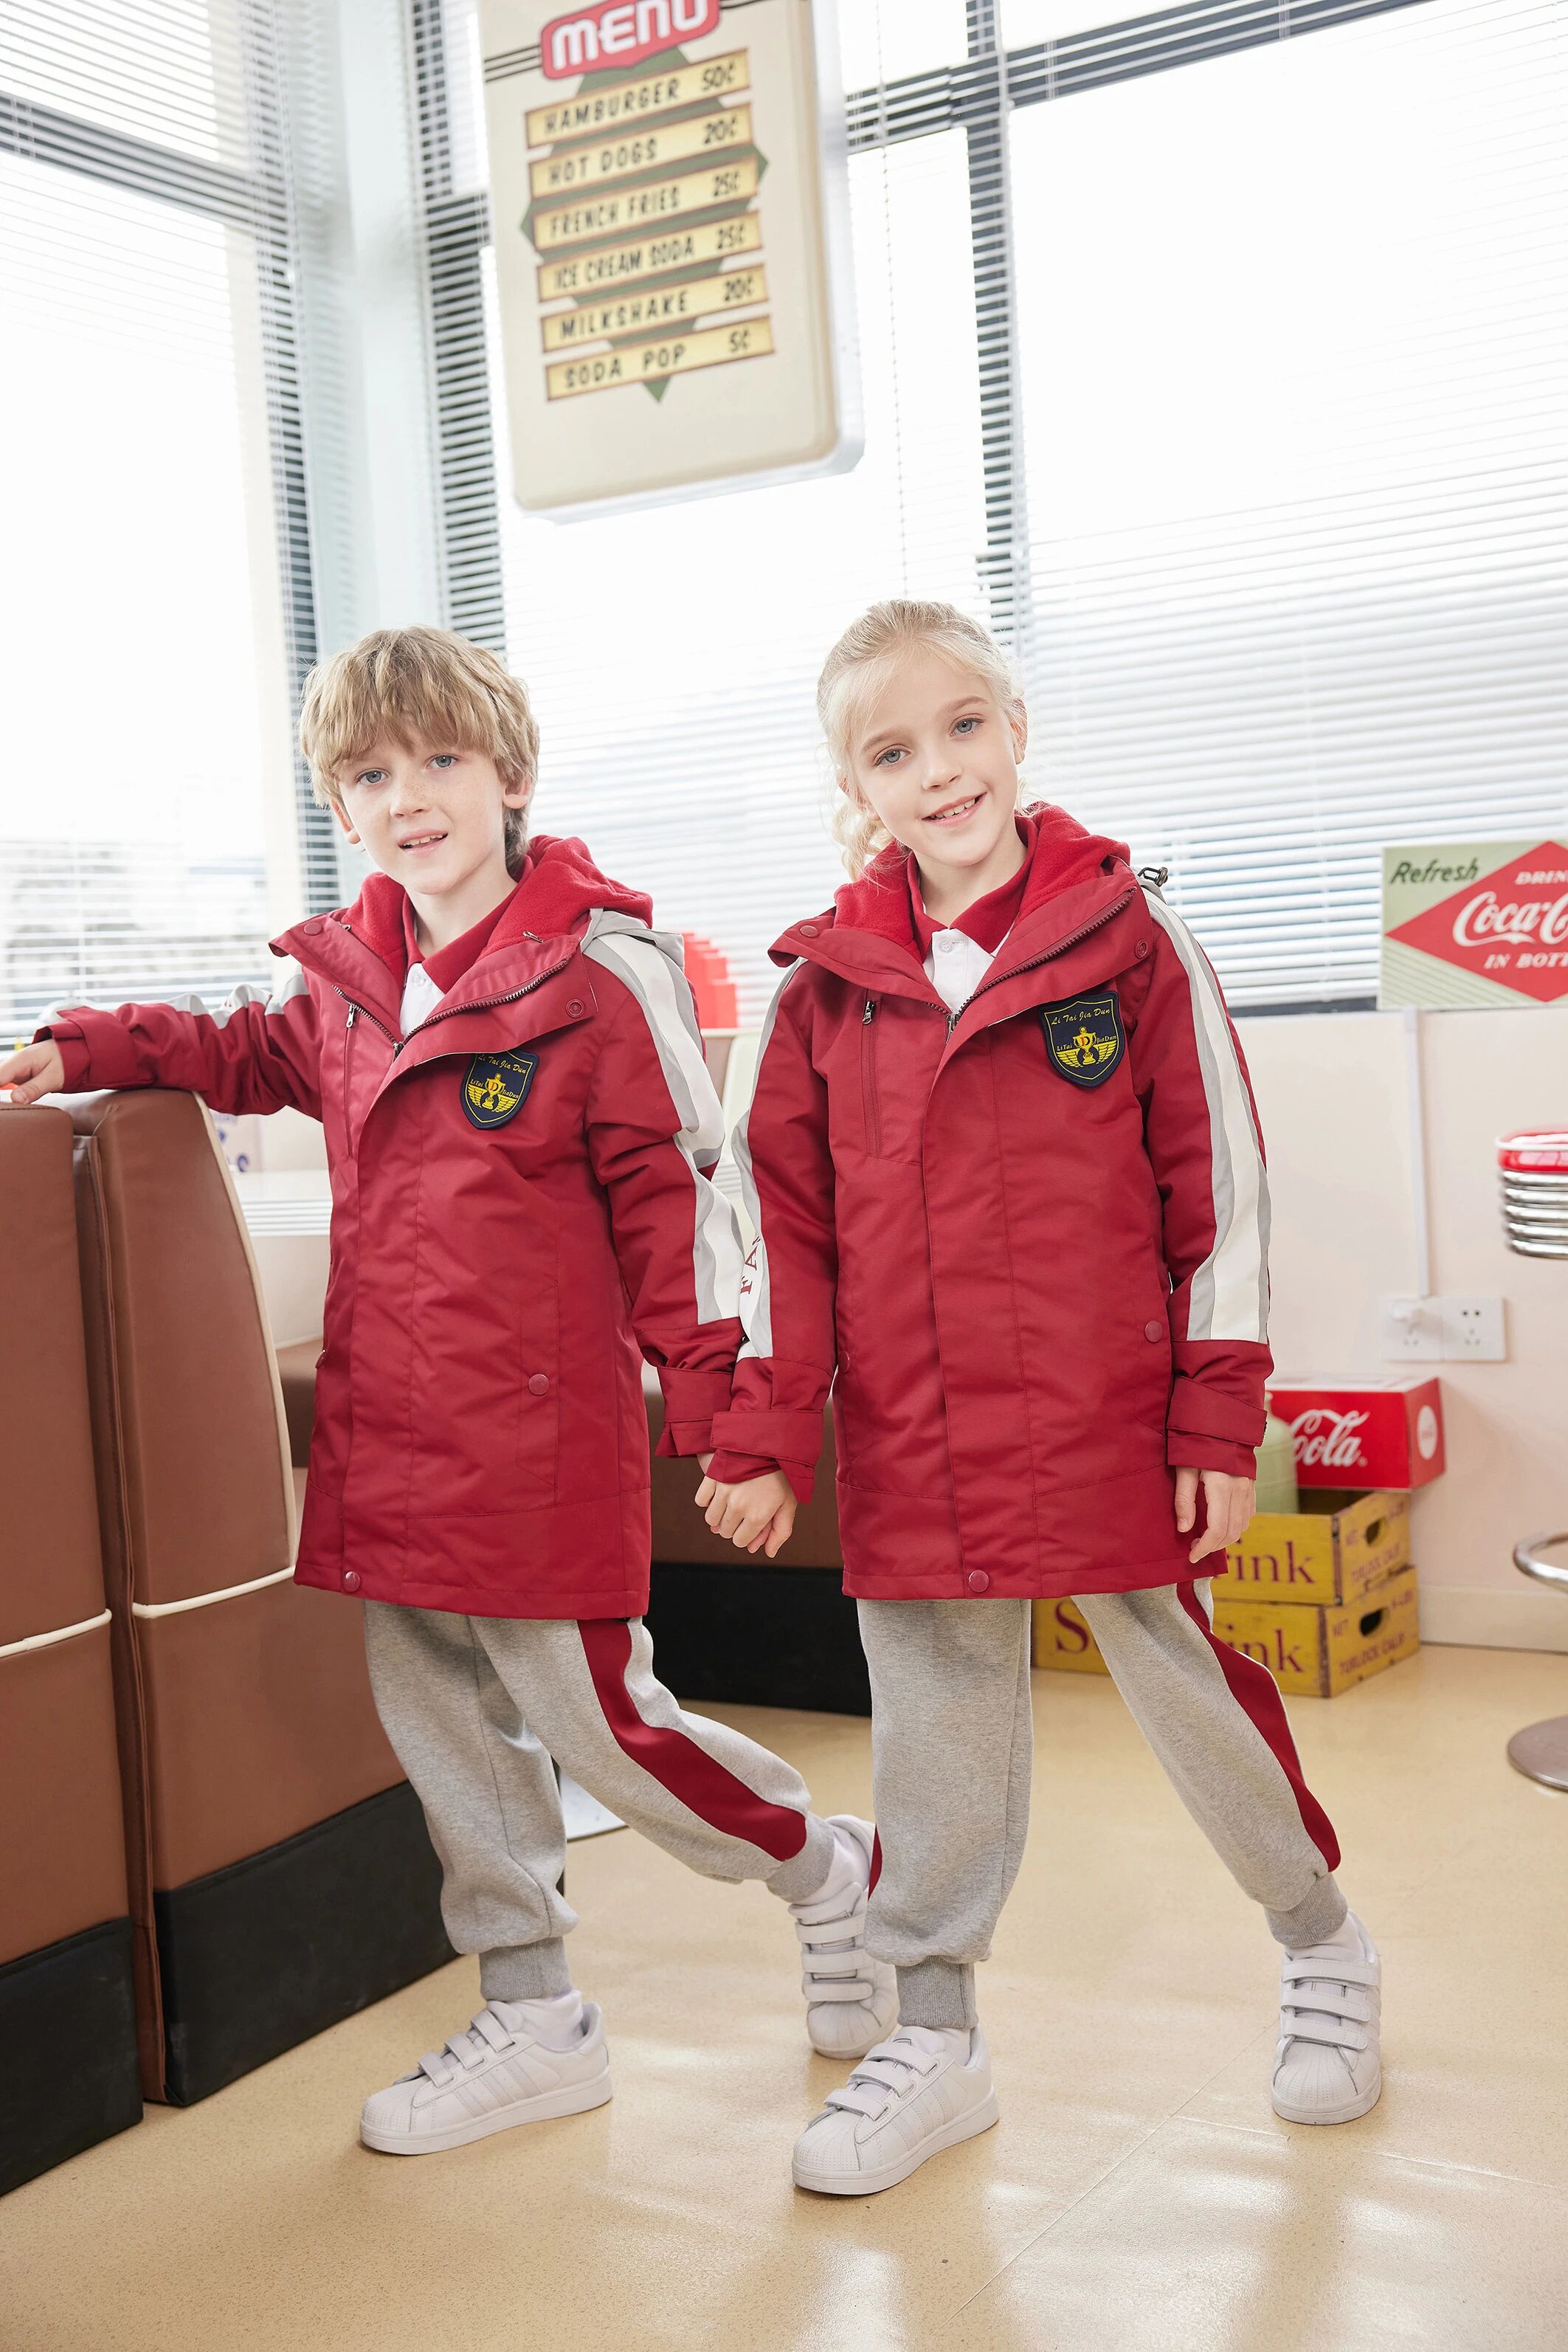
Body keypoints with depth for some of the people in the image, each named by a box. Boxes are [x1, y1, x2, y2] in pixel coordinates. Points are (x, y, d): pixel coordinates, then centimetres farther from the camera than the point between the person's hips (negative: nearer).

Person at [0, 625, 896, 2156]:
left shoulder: (597, 969, -10)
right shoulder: (345, 983, 9)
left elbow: (674, 1184, -10)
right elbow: (251, 1053, 29)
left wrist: (711, 1386, -12)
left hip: (540, 1429, -7)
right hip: (386, 1430, 8)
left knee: (592, 1717, 0)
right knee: (437, 1725, 14)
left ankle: (828, 1873, 27)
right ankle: (532, 2026, 31)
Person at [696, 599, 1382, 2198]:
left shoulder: (1125, 937, -3)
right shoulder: (826, 983, 4)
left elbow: (1219, 1192, -2)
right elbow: (785, 1220, 6)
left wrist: (1219, 1425, -4)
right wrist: (762, 1435, 1)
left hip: (1109, 1434, -2)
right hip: (911, 1457, 2)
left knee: (1191, 1690, 11)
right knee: (932, 1738, 11)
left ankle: (1322, 1946, 37)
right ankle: (933, 2038, 28)